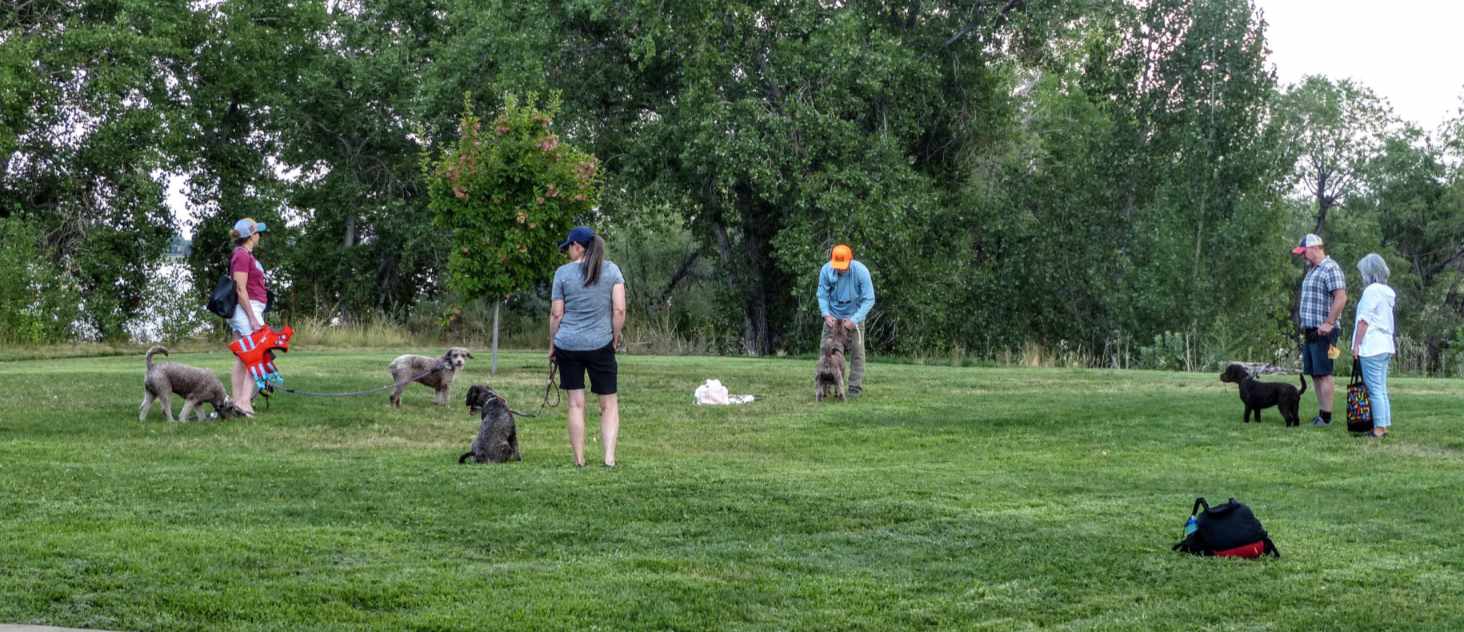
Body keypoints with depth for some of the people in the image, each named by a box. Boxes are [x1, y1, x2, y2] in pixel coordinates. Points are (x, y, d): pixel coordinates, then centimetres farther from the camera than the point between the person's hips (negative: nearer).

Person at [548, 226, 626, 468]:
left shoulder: (563, 273, -2)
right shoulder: (611, 270, 1)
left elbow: (556, 314, 0)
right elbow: (619, 309, -5)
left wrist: (552, 345, 10)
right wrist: (615, 339, 7)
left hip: (567, 345, 0)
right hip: (600, 345, 0)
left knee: (576, 404, 5)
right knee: (609, 403, 8)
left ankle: (579, 460, 7)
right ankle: (609, 457, -5)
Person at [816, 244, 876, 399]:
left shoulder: (861, 271, -26)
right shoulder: (826, 270, -20)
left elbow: (869, 300, -21)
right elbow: (822, 295, -9)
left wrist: (854, 320, -27)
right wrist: (826, 314, -25)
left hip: (854, 317, -2)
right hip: (833, 316, 2)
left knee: (856, 352, -5)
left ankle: (855, 387, 0)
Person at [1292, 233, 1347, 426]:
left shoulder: (1330, 269, -11)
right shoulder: (1312, 270, 19)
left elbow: (1341, 298, -20)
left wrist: (1328, 324, -21)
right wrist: (1303, 324, 18)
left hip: (1322, 332, -10)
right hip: (1310, 331, 10)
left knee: (1323, 374, -8)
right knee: (1315, 374, 10)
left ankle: (1326, 416, -7)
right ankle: (1321, 414, 15)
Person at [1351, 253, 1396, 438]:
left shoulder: (1371, 291, -12)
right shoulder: (1387, 292, 16)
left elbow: (1364, 320, -13)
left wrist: (1356, 344, -10)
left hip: (1371, 346, -9)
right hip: (1385, 345, 9)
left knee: (1374, 389, -9)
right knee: (1381, 389, 11)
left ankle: (1379, 427, -11)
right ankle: (1384, 425, 12)